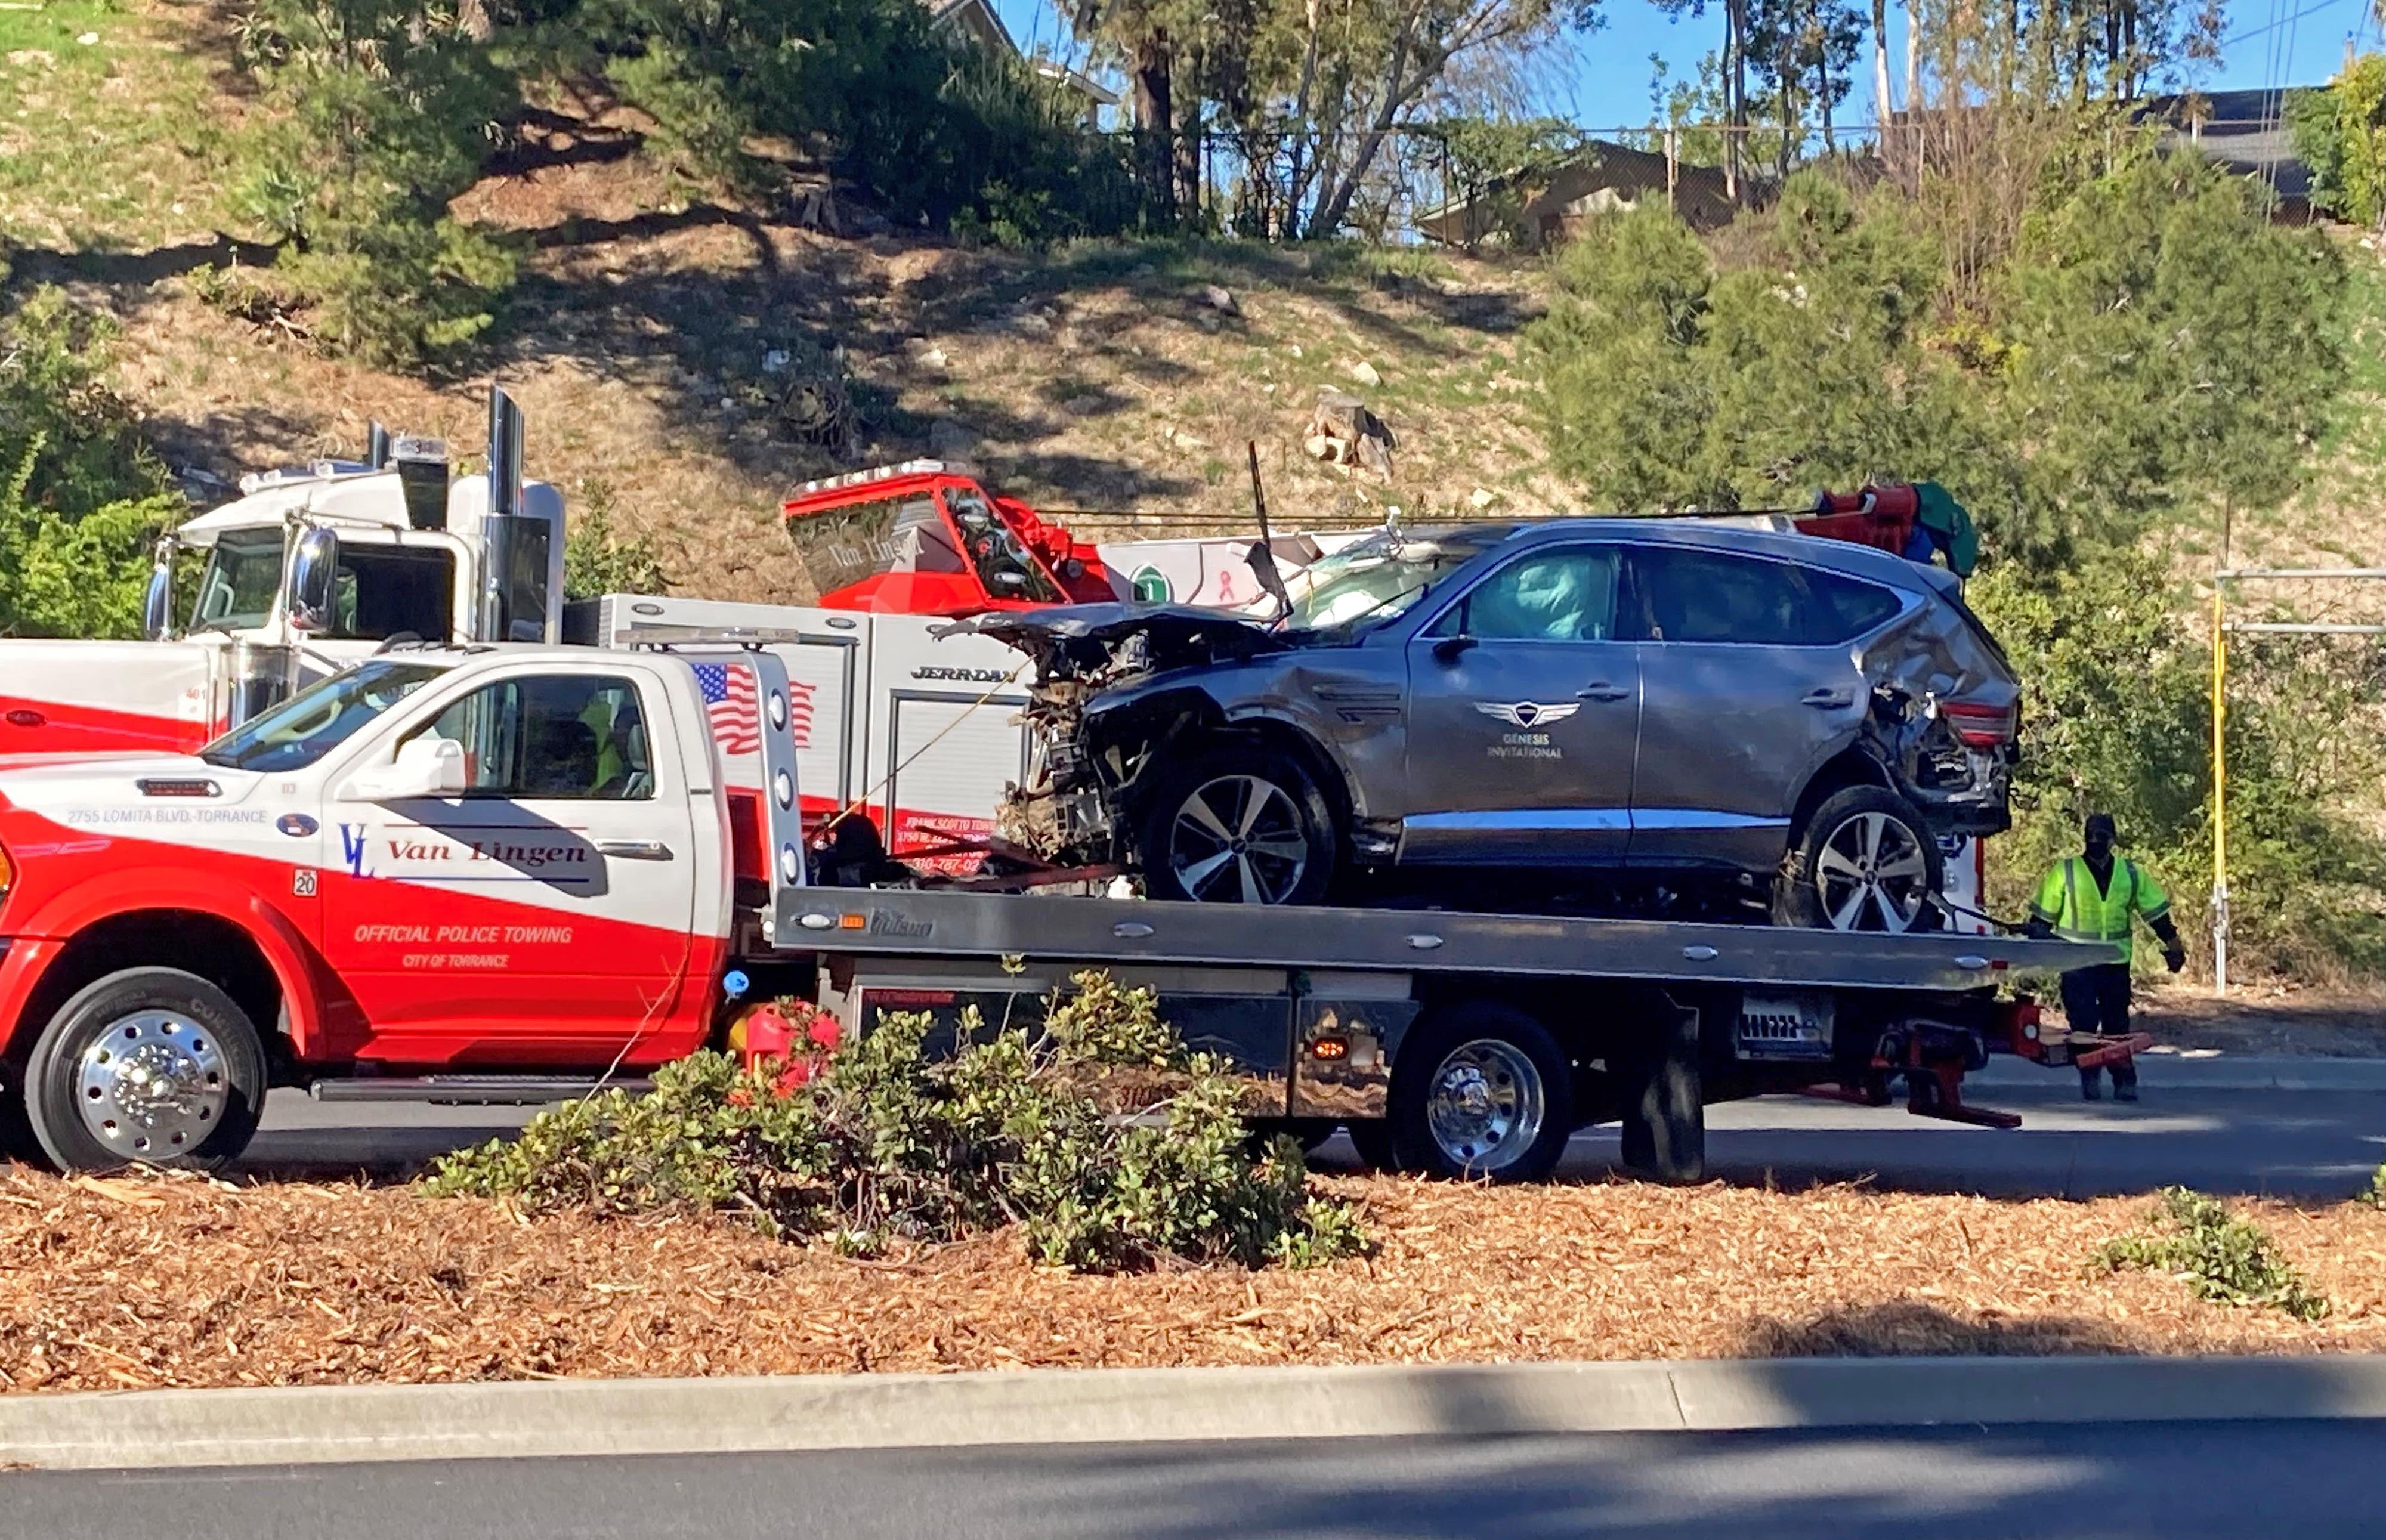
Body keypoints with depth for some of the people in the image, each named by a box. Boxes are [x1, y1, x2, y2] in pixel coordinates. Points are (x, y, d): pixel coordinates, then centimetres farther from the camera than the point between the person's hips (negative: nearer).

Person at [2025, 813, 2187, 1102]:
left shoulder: (2131, 874, 8)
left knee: (2117, 1024, 6)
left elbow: (2157, 912, 13)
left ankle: (2124, 1081, 11)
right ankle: (2089, 1078, 3)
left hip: (2116, 962, 2)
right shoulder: (2064, 872, 0)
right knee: (2083, 1023, -6)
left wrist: (2172, 945, 10)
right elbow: (2042, 916, 4)